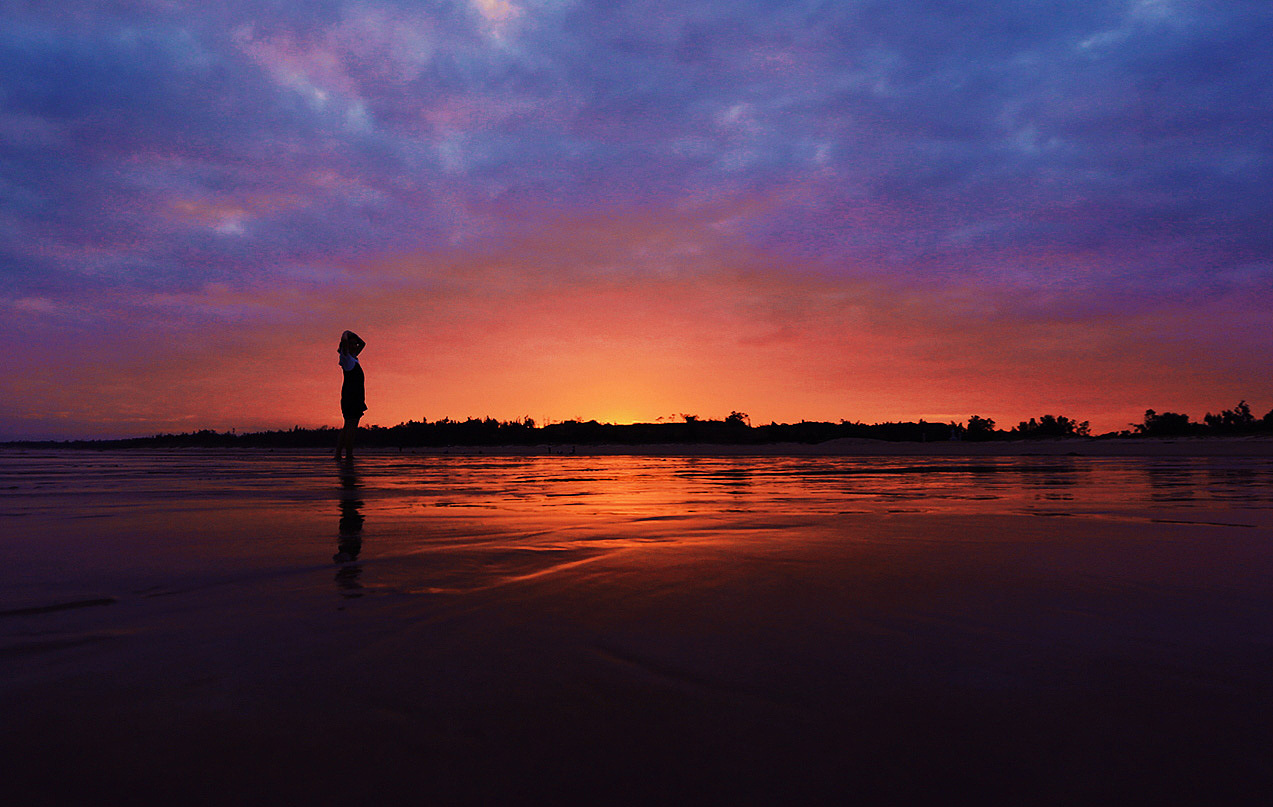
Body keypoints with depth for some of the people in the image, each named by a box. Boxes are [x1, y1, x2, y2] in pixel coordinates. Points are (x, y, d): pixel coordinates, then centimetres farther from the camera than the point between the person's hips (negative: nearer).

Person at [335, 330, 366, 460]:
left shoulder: (353, 357, 23)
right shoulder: (345, 356, -2)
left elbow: (363, 343, 36)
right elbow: (344, 340, -21)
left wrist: (353, 334, 22)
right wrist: (346, 333, 0)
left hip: (356, 395, 10)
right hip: (350, 394, -10)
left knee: (348, 427, 9)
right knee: (351, 426, -12)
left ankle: (337, 455, 9)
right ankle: (349, 455, -13)